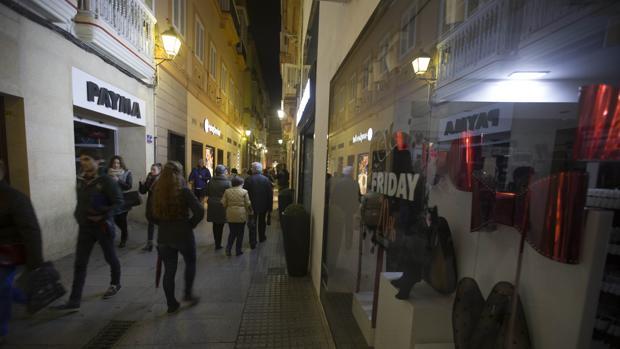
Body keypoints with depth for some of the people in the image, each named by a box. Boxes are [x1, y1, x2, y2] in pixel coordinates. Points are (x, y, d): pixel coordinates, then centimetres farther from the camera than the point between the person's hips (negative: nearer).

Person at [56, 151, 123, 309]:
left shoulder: (105, 180, -14)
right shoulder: (81, 180, 5)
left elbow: (118, 201, -17)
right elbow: (81, 202, 19)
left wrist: (102, 216, -22)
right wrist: (79, 215, 6)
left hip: (102, 226, -5)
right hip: (85, 227, 5)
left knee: (110, 257, 12)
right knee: (80, 263, 5)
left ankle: (115, 284, 34)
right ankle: (74, 300, 14)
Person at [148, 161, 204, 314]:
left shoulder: (156, 191, -2)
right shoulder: (183, 191, -15)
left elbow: (150, 214, 7)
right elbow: (200, 211, -21)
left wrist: (163, 223, 14)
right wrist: (191, 224, -5)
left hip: (163, 236, 4)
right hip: (184, 235, -4)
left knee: (169, 270, 15)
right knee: (190, 263, 22)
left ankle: (171, 304, 26)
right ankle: (188, 293, 26)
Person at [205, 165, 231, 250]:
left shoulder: (211, 181, -1)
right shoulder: (227, 182, -15)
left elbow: (207, 193, 7)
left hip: (212, 206, 4)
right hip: (222, 206, -4)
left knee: (215, 225, 19)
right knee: (220, 226, 6)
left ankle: (217, 242, 35)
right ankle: (218, 244, 12)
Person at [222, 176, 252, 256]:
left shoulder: (227, 191, 1)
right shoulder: (244, 192, -7)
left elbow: (223, 203, 1)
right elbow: (248, 204, -7)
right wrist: (250, 211, 10)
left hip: (230, 215, 3)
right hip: (241, 215, -2)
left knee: (232, 233, 18)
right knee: (240, 233, 10)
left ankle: (228, 248, 6)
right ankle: (238, 250, 17)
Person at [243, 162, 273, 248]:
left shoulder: (248, 179, -12)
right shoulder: (266, 179, -7)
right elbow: (270, 194, -6)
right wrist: (270, 207, 1)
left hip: (252, 205, -2)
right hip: (263, 205, 2)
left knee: (252, 223, 5)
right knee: (262, 222, 21)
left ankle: (253, 243, 5)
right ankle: (261, 237, 37)